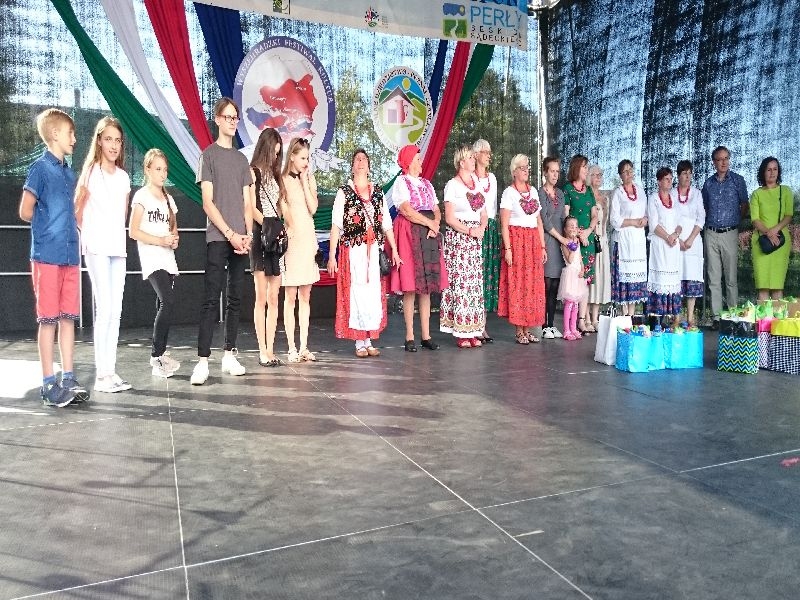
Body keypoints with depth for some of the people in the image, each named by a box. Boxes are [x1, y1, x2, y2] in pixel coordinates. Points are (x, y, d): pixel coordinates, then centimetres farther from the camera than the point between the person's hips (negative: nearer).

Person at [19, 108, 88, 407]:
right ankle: (49, 384, 5)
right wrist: (49, 228, 6)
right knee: (48, 319, -2)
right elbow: (26, 212, -7)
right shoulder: (40, 167, -6)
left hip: (70, 255, 6)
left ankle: (68, 378, 14)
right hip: (47, 255, -6)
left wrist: (67, 227, 6)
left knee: (68, 318, 8)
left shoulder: (69, 172, 15)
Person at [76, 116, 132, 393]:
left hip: (119, 248, 5)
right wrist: (88, 236, 3)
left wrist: (117, 236, 7)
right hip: (97, 248, -5)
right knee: (104, 309, -9)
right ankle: (102, 375, -3)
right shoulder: (91, 172, -1)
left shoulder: (124, 177, 13)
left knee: (115, 310, 4)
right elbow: (77, 210, 1)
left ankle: (111, 371, 10)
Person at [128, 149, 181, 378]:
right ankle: (157, 356, -11)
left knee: (165, 306, 6)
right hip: (152, 259, -7)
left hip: (168, 260, 7)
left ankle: (161, 354, 15)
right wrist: (161, 240, -16)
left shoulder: (168, 198, 18)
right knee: (168, 302, -20)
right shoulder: (142, 196, -2)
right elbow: (133, 231, -7)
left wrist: (174, 238, 3)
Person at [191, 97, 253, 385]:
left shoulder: (242, 159, 19)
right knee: (211, 299, -9)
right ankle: (202, 361, -9)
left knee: (235, 299, 6)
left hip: (240, 239, 5)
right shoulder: (208, 154, 3)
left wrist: (248, 234, 0)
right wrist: (230, 234, -11)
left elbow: (247, 203, 15)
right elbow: (208, 202, -4)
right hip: (218, 238, -5)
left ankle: (229, 355, 13)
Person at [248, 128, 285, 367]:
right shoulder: (253, 172, 0)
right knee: (261, 297, -5)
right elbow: (252, 208, -9)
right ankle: (262, 351, -1)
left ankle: (270, 349, 8)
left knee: (273, 298, 4)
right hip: (260, 237, -6)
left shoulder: (274, 175, 21)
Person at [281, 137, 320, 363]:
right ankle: (292, 348, 2)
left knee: (305, 296, 7)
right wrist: (288, 232, -14)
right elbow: (281, 211, -5)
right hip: (290, 240, -5)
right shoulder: (283, 180, -2)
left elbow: (313, 208, 0)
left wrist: (305, 181, -2)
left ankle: (304, 346, 12)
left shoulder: (310, 179, 13)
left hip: (308, 238, 5)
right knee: (290, 296, -2)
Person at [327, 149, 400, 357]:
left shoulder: (378, 192, 13)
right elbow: (336, 225, -2)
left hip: (374, 250, 4)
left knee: (374, 294, 3)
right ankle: (359, 342, 6)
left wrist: (394, 250, 8)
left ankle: (369, 340, 12)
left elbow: (386, 224, 13)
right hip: (353, 251, -3)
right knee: (356, 294, -3)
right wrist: (332, 256, -8)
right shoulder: (344, 192, 2)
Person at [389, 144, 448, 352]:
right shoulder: (401, 183, 2)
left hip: (429, 235, 6)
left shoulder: (427, 184, 21)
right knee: (410, 287, -7)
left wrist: (435, 225, -5)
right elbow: (407, 210, -11)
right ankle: (410, 337, -2)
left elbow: (437, 210, 15)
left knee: (427, 287, 4)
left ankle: (426, 336, 8)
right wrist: (429, 223, -6)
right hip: (410, 234, -6)